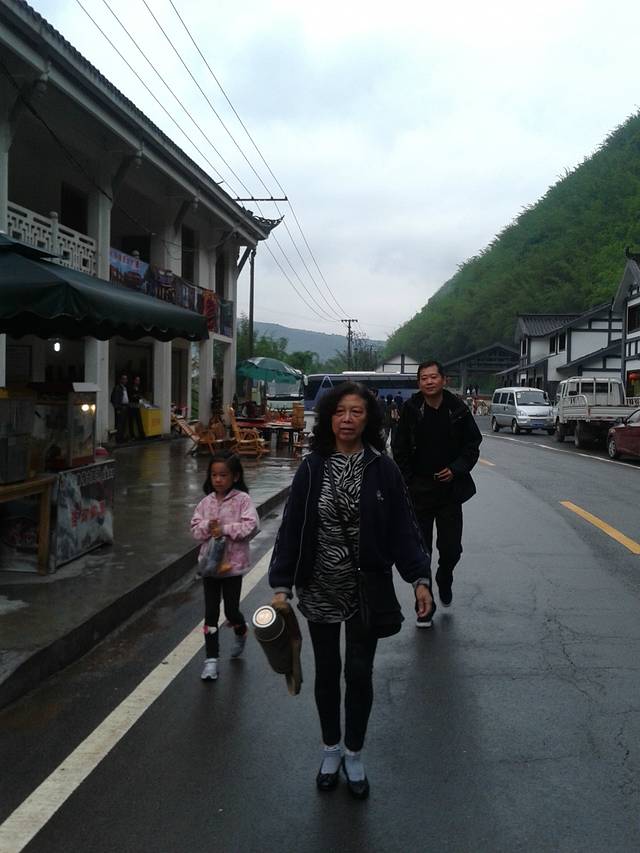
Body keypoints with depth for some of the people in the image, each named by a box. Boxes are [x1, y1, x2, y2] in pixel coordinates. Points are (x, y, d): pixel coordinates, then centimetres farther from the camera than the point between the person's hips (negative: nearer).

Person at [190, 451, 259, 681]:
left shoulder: (242, 499, -8)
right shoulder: (206, 502, 4)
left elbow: (251, 525, -18)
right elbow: (195, 528, 3)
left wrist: (226, 529, -23)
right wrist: (207, 527, -18)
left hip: (233, 564, -3)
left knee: (231, 609, 4)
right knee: (211, 612, 5)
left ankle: (241, 634, 39)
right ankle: (211, 659, 13)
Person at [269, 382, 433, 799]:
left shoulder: (383, 469, -7)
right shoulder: (312, 468, -6)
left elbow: (403, 527, -5)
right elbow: (291, 527, -5)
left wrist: (420, 578, -13)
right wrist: (282, 585, -9)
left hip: (366, 591, -1)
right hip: (320, 591, 1)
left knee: (359, 673, 8)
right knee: (327, 671, 16)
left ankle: (354, 755, 31)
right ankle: (331, 750, 38)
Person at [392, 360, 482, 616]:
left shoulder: (458, 409, -2)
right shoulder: (411, 409, -5)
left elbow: (472, 444, 6)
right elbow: (399, 450, 0)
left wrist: (456, 469, -8)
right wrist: (406, 484, -4)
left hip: (450, 488, 1)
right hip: (418, 490, 0)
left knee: (451, 549, 2)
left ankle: (444, 580, 36)